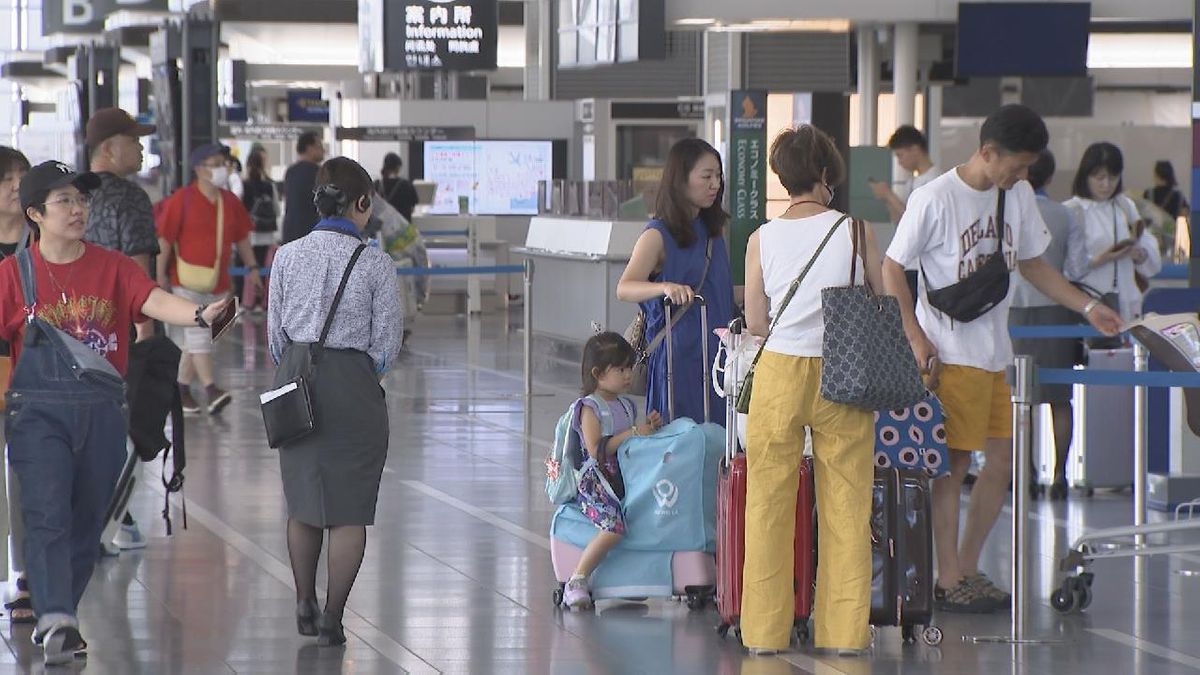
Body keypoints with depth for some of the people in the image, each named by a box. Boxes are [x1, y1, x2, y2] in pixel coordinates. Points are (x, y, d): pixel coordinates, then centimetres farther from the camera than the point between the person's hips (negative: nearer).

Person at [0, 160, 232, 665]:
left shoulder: (113, 268, 4)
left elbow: (154, 301, -12)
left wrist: (199, 315, -32)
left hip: (103, 411, 3)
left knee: (87, 522, 9)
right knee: (48, 516, -16)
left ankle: (57, 617, 24)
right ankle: (55, 621, -23)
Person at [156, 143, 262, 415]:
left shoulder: (230, 202, 9)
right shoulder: (181, 201, -8)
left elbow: (241, 237, 19)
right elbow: (164, 239, -7)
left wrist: (251, 267, 12)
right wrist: (161, 274, -10)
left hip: (217, 280, 6)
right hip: (188, 279, -6)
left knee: (195, 337, 10)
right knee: (198, 333, -14)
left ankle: (183, 387, 20)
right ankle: (211, 390, -22)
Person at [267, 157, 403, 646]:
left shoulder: (288, 257, -2)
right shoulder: (375, 264, -11)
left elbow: (275, 333, 3)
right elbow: (386, 345, -7)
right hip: (354, 385, -4)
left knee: (303, 501, 18)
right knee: (350, 509, 6)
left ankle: (305, 606, 29)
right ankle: (332, 618, 4)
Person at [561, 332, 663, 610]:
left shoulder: (627, 405, 20)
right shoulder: (590, 407, -4)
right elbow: (596, 449, -16)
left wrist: (649, 427, 11)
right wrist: (632, 433, -17)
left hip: (629, 481, 8)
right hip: (596, 483, -8)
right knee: (614, 526, -32)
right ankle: (578, 580, -19)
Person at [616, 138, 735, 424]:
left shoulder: (713, 231, 14)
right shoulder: (658, 235, -9)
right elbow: (624, 288, -24)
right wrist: (665, 288, -41)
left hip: (716, 353, 7)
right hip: (677, 355, -7)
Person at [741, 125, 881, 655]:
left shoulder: (763, 239, -1)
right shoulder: (855, 231, -4)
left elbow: (755, 323, 3)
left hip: (779, 373, 1)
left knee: (769, 507, 8)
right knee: (846, 507, 8)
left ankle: (765, 630, 13)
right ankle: (843, 629, 11)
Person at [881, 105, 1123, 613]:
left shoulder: (1018, 195, 9)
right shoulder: (935, 199, -12)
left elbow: (1031, 263, 19)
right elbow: (892, 269, -7)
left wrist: (1088, 308, 10)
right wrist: (916, 337, -14)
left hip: (994, 352, 7)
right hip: (949, 354, -7)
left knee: (1003, 461, 8)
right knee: (952, 463, -4)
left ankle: (968, 568, 20)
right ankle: (948, 580, 4)